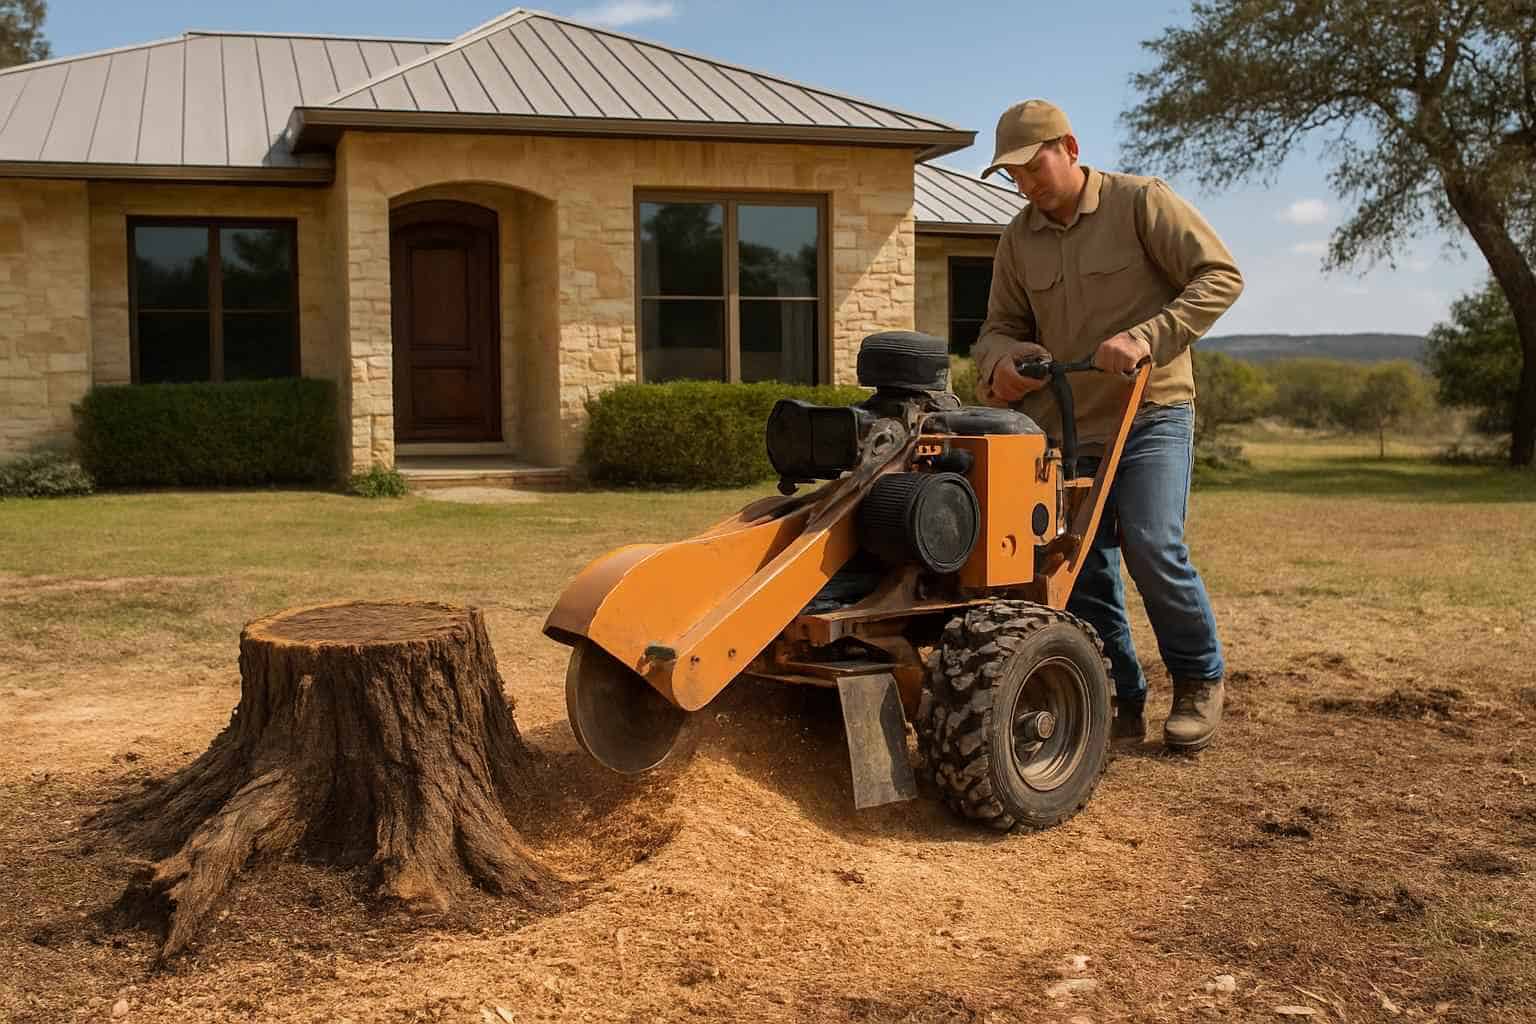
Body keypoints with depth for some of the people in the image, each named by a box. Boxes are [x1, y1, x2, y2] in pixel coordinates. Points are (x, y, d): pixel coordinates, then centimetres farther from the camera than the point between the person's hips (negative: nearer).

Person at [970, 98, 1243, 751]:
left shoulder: (1141, 203, -4)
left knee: (1153, 548, -18)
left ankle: (1200, 679, 5)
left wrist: (1149, 336, -23)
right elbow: (1001, 325, 16)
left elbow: (1220, 276, -10)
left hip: (1150, 413, -5)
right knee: (1083, 573, 3)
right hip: (1066, 424, 5)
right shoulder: (1019, 239, 10)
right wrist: (1001, 360, -10)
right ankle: (1119, 705, 17)